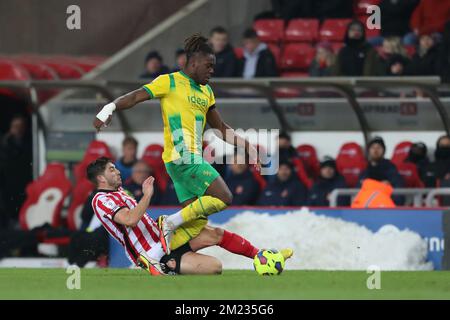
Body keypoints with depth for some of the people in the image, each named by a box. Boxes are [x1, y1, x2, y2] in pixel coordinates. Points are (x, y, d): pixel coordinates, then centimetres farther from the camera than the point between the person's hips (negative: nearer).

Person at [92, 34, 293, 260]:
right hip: (181, 157, -9)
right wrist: (109, 108, -25)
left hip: (193, 160, 9)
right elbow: (135, 97, -8)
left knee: (197, 224, 2)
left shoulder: (206, 92, 21)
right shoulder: (170, 82, -2)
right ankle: (170, 223, -11)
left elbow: (221, 128, 29)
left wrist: (247, 146, 25)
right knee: (223, 198, -17)